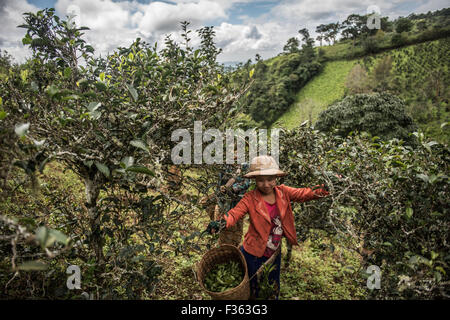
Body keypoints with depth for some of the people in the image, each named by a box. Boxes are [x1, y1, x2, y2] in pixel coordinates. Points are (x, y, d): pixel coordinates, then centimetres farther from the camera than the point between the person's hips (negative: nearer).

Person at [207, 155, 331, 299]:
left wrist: (319, 191, -23)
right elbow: (235, 213, -26)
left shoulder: (283, 192, -7)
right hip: (253, 253, -4)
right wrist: (221, 223, -46)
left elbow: (302, 194, -5)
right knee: (253, 289, 16)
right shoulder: (250, 198, -18)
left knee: (274, 288, 27)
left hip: (274, 253, 4)